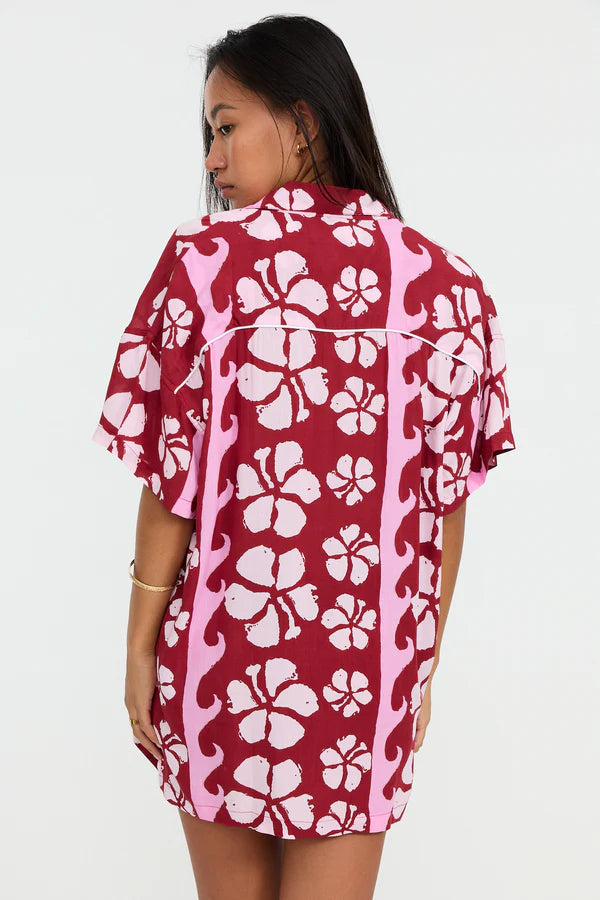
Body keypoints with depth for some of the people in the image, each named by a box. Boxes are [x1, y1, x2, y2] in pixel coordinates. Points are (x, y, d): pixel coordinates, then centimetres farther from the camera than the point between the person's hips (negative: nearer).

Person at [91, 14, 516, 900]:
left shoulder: (206, 258, -9)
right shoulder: (446, 283, -1)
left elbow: (172, 477, -8)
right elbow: (446, 499, 2)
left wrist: (141, 642, 2)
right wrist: (423, 662, 12)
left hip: (227, 649, -1)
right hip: (368, 661, 2)